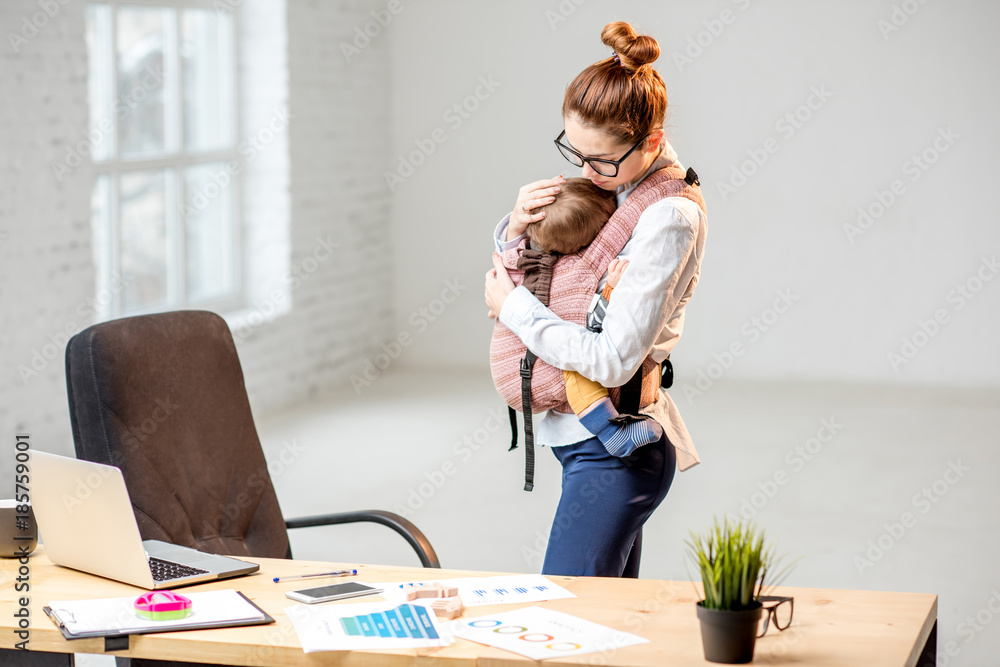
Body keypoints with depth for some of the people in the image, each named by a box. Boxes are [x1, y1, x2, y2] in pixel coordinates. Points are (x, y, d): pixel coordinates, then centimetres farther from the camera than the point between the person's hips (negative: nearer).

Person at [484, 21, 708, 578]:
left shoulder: (670, 218, -19)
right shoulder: (609, 182, 7)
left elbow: (611, 360, -23)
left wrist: (514, 307, -13)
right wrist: (518, 230, -5)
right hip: (599, 436, 9)